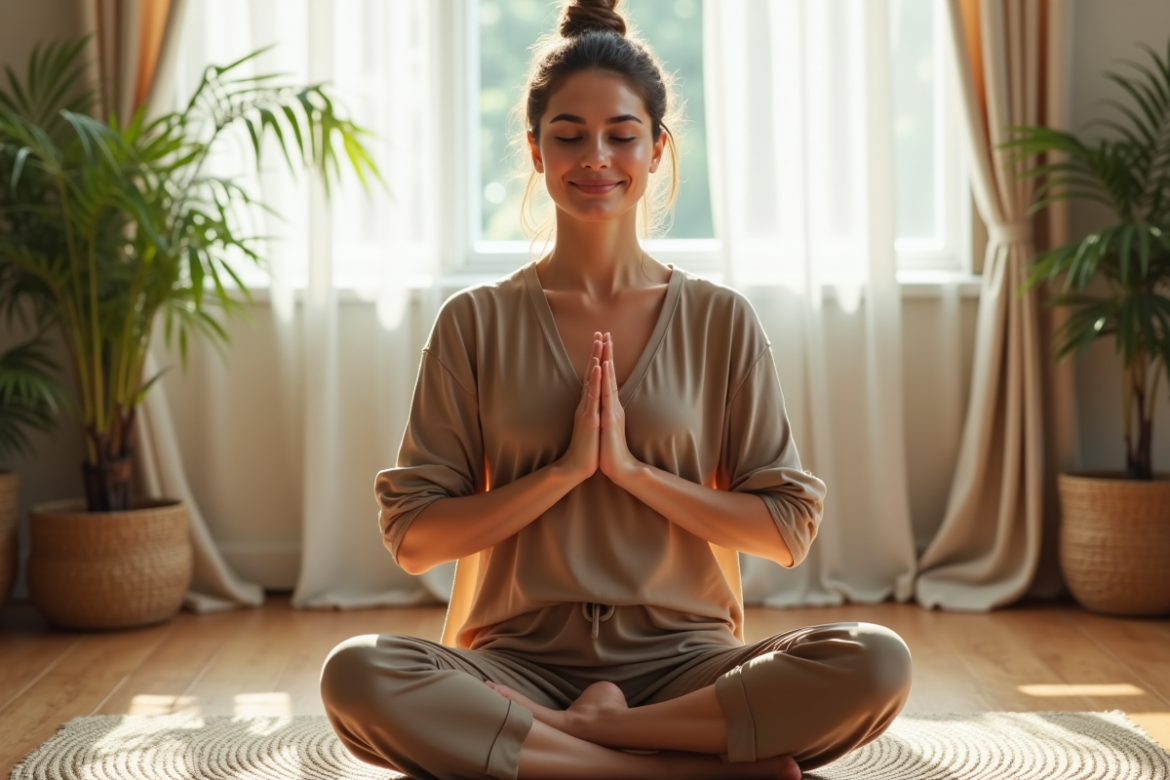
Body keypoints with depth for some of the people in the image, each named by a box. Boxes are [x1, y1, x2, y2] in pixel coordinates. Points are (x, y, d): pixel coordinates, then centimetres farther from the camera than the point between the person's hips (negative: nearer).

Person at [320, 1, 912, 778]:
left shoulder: (721, 320, 5)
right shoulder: (476, 323, 4)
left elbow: (788, 529, 2)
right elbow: (413, 537, 0)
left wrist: (632, 467, -9)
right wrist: (566, 468, -11)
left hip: (681, 659, 1)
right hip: (521, 661, 0)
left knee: (877, 662, -27)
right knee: (356, 675, -32)